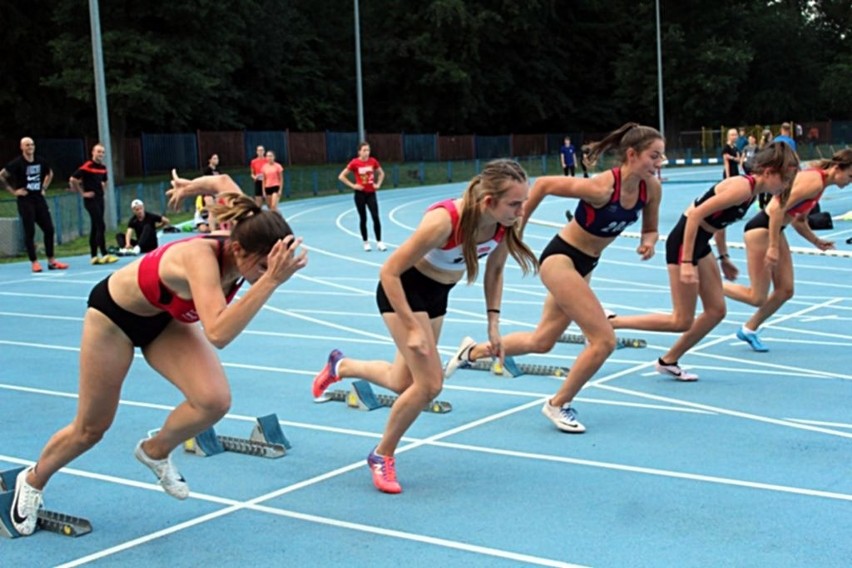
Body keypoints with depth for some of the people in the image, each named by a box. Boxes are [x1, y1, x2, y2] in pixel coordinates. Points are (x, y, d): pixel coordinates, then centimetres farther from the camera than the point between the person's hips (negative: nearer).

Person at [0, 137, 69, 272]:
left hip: (39, 199, 5)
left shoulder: (41, 161, 5)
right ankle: (34, 262, 3)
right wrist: (13, 191, -9)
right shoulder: (17, 163, -9)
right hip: (25, 201, -5)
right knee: (29, 232, -3)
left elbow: (50, 174, 25)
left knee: (49, 230, 3)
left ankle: (51, 261, 11)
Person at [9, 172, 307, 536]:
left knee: (215, 400, -19)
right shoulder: (201, 258, -44)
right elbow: (218, 334, -60)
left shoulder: (244, 236, -25)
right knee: (91, 429, 12)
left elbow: (222, 181, -6)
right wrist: (271, 280, -64)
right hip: (115, 313, -5)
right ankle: (32, 480, 43)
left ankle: (155, 451, 12)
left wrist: (188, 187, 10)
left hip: (166, 316, 6)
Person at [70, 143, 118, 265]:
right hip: (91, 200, -7)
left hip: (100, 199, 7)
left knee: (95, 228, 9)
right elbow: (72, 179, -17)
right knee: (101, 226, -14)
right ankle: (104, 255, -16)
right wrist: (82, 193, -12)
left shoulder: (103, 167, 11)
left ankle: (94, 256, 13)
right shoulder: (87, 166, -12)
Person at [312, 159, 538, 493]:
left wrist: (493, 321, -4)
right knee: (430, 383, -14)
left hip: (438, 294, 7)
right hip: (403, 290, -7)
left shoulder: (505, 225, -18)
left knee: (403, 383, 16)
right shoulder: (444, 221, -37)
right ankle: (382, 456, 8)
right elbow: (389, 272, -29)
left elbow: (494, 271, 3)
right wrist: (412, 328, -28)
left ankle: (341, 366, 45)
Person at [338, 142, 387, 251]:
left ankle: (379, 242, -1)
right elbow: (341, 176, -6)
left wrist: (378, 184, 3)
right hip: (360, 193, -2)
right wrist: (352, 185, -10)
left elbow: (381, 173, 17)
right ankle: (366, 242, 16)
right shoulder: (354, 162, -10)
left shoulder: (373, 161, -1)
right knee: (363, 219, 4)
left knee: (376, 217, -7)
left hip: (371, 193, 2)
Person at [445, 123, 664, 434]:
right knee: (604, 340, -13)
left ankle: (473, 351, 38)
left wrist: (648, 242, -16)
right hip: (561, 258, -8)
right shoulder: (602, 187, -29)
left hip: (584, 265, 8)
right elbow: (544, 183, -19)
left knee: (541, 342, 18)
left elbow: (650, 229, 7)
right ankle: (558, 405, 6)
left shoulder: (651, 187, -9)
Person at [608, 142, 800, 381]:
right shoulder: (743, 188, -23)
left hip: (700, 242, 10)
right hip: (684, 241, -10)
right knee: (682, 321, -3)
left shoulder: (752, 188, 6)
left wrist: (723, 257, 22)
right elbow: (696, 214, -27)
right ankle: (611, 322, 4)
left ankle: (669, 361, 20)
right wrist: (686, 262, -27)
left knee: (716, 311, 11)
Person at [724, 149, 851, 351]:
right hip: (760, 229, -10)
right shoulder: (814, 181, -20)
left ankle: (749, 329, 22)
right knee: (758, 298, -6)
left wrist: (817, 241, 14)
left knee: (785, 290, 8)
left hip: (774, 230, 10)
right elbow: (778, 209, -27)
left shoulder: (819, 182, 11)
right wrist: (773, 247, -27)